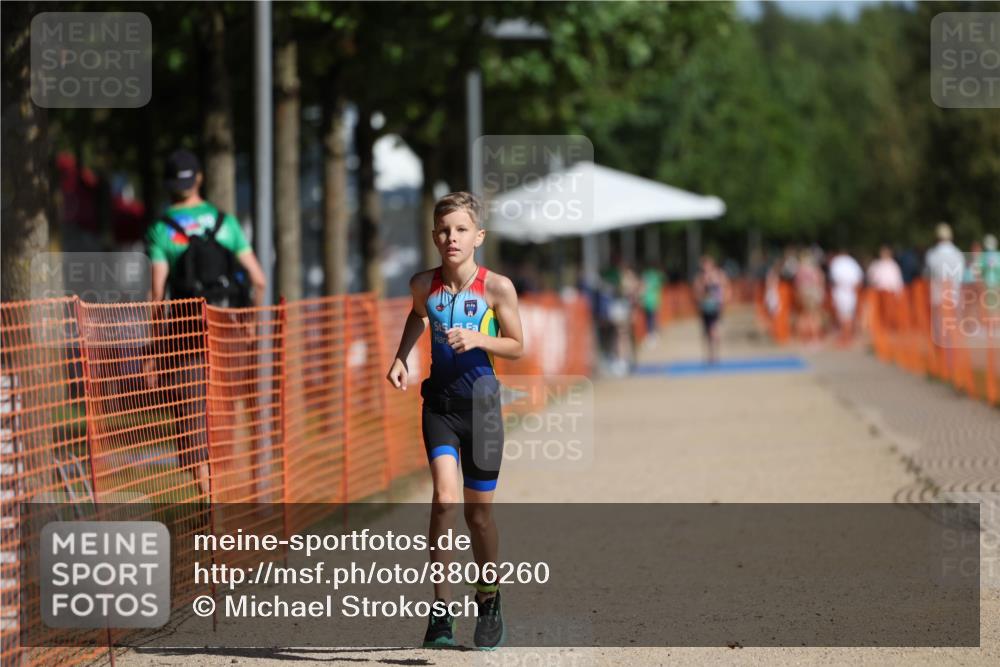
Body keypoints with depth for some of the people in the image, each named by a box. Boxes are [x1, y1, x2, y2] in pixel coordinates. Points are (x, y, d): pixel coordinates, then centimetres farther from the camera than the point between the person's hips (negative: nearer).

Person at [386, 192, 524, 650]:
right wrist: (401, 358, 9)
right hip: (439, 400, 1)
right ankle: (440, 607, -11)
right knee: (444, 498, -17)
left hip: (481, 401, -1)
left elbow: (516, 346, -2)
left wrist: (478, 339, -19)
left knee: (479, 511, 9)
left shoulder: (497, 287, -10)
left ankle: (487, 600, 30)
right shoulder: (424, 284, -3)